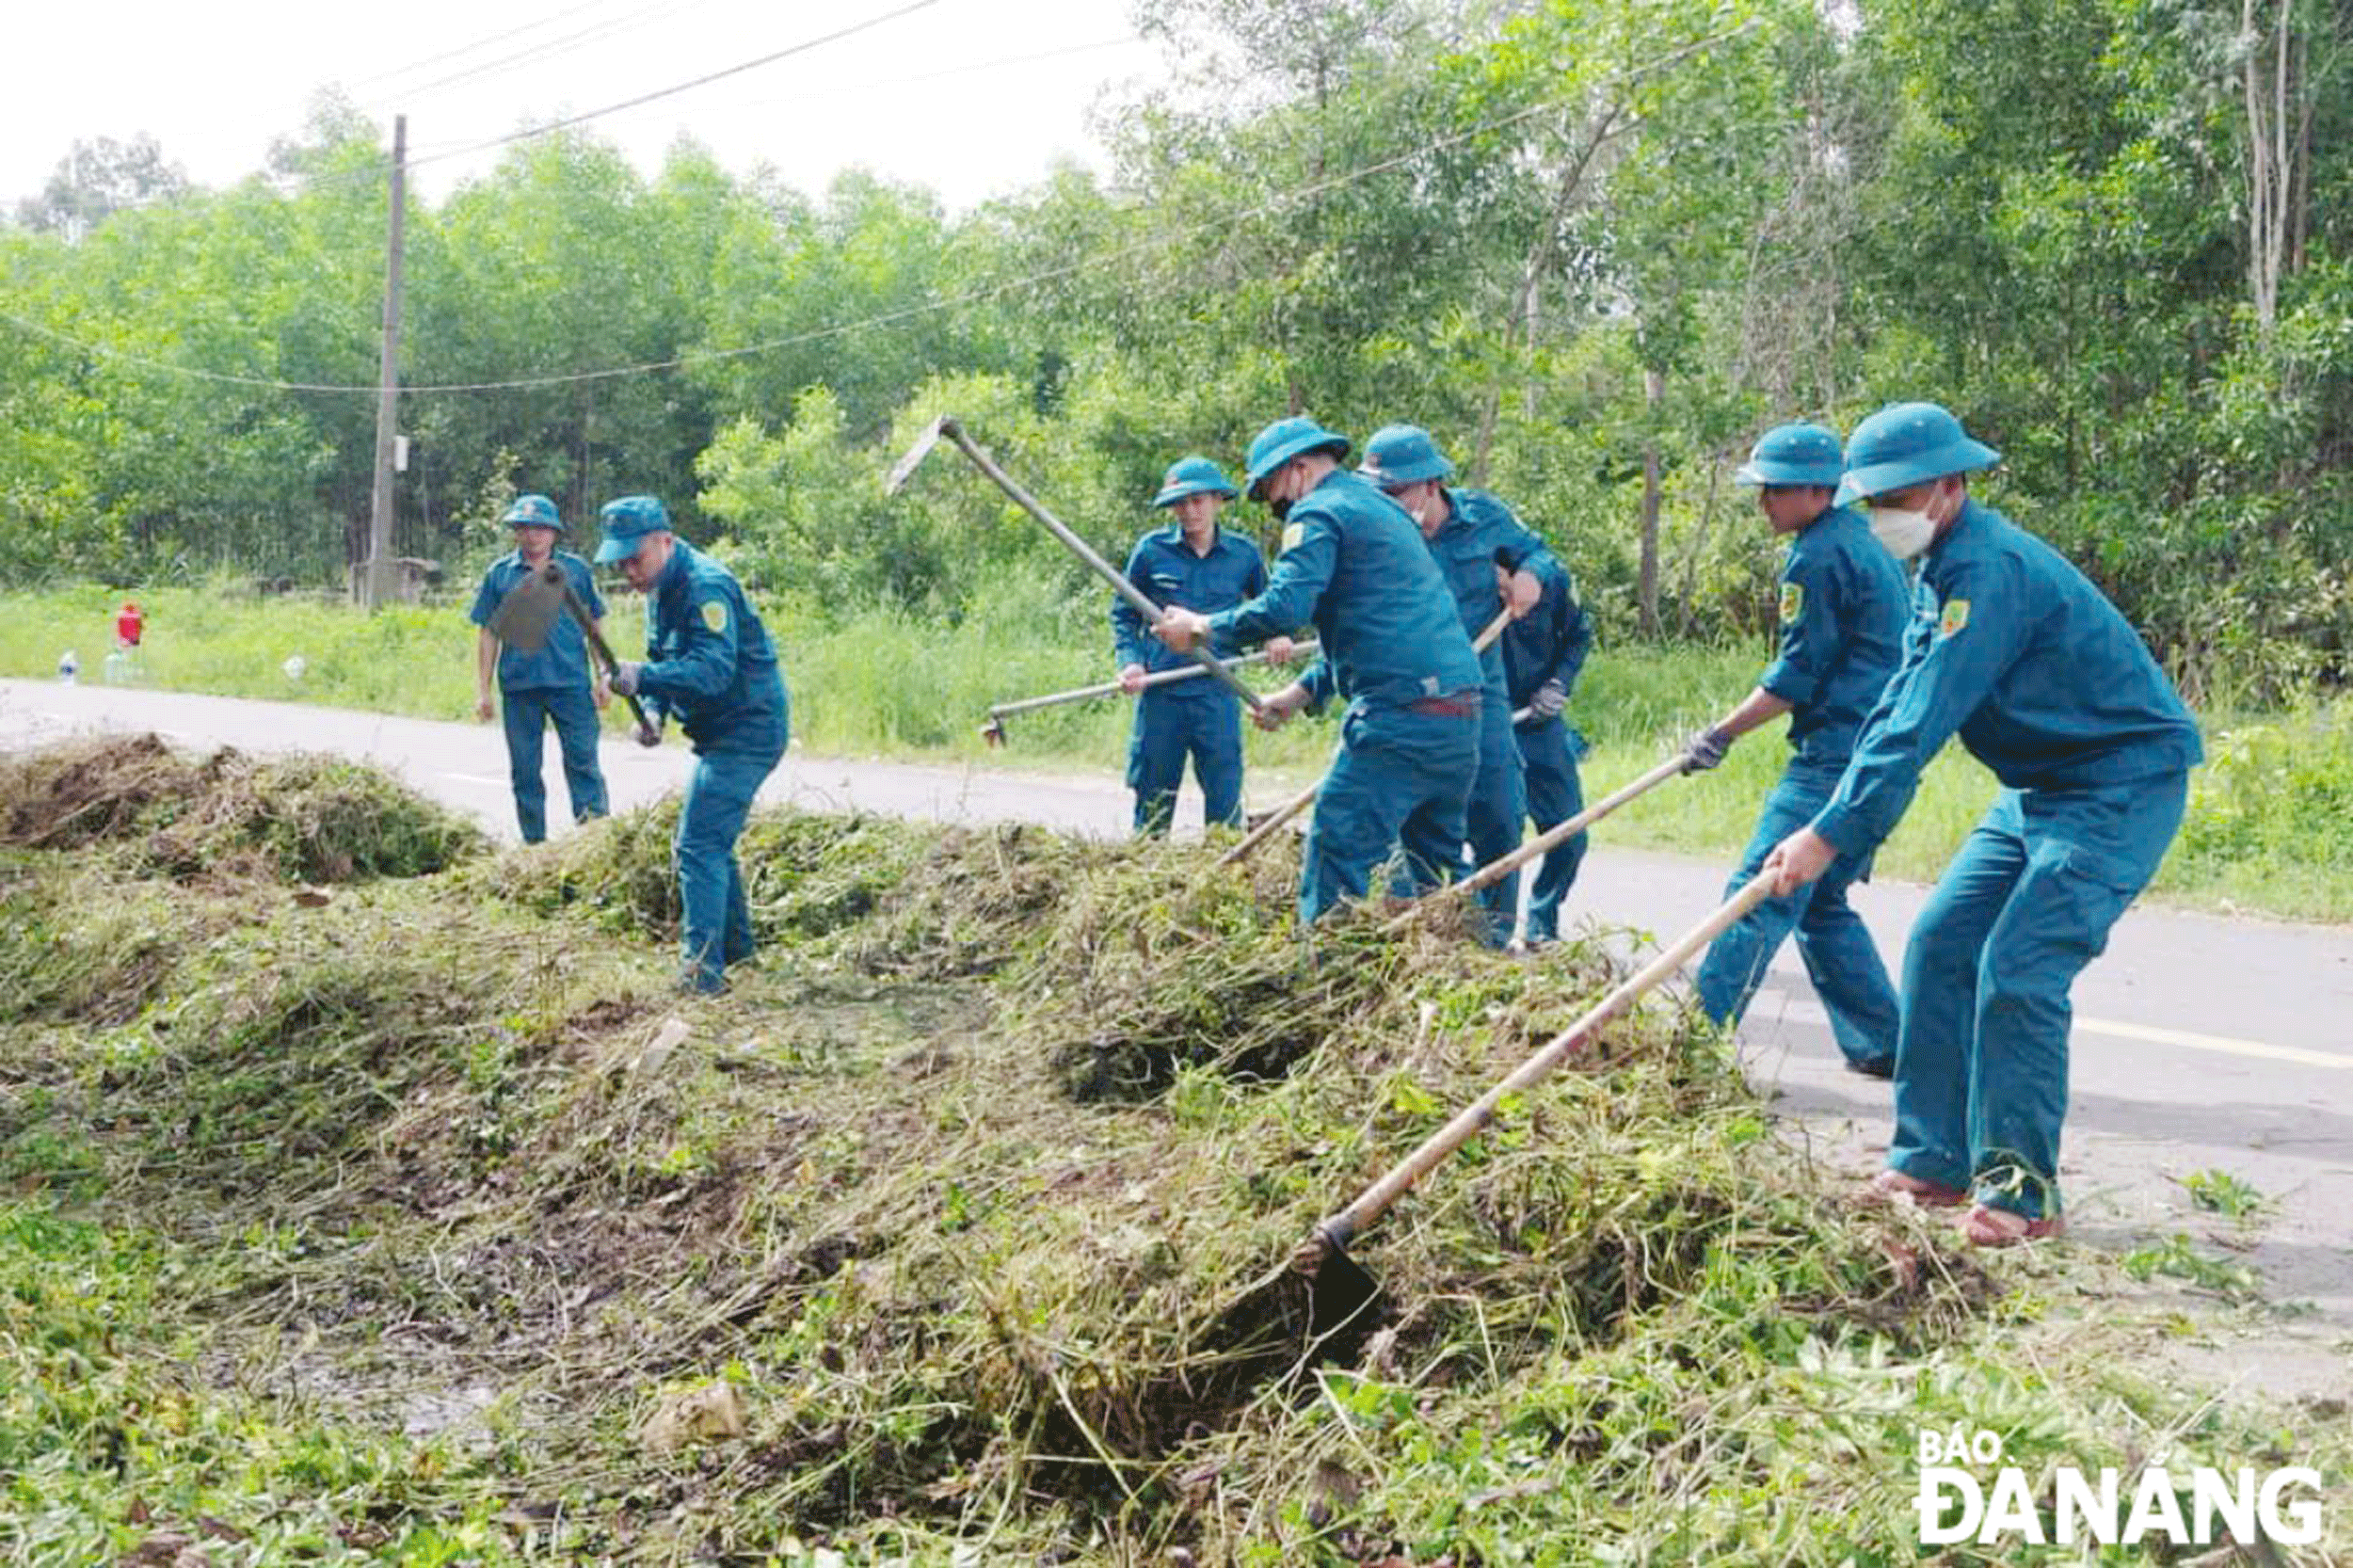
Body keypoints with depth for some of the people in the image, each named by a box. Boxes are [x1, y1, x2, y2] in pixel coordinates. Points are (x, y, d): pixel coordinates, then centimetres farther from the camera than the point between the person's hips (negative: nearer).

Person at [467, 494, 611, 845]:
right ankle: (535, 843, 18)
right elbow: (487, 634, 10)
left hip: (571, 684, -1)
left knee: (583, 763, -5)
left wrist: (603, 676, 4)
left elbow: (595, 625, 10)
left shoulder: (576, 569, 7)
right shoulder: (499, 574, 7)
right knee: (525, 770, 8)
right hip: (519, 688, 2)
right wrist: (482, 691, 6)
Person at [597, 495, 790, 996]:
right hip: (722, 732, 11)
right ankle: (734, 946, 36)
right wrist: (653, 712, -3)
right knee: (709, 841, 21)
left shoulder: (705, 586, -22)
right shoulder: (662, 590, 10)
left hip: (746, 731, -11)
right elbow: (665, 662, 16)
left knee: (699, 845, -16)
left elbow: (714, 669, -33)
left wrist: (642, 677, -43)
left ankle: (703, 969, -18)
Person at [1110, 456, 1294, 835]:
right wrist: (1130, 661, -4)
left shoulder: (1243, 554, 4)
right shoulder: (1151, 549, 1)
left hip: (1217, 693, 0)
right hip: (1160, 693, 0)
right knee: (1153, 803, 7)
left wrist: (1276, 634, 0)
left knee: (1225, 800, -1)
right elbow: (1123, 613, 11)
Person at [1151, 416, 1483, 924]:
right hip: (1460, 716, 9)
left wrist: (1201, 626, -6)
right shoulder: (1383, 509, 26)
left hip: (1400, 720, -9)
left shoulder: (1319, 513, -4)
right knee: (1435, 867, 16)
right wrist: (1301, 691, 26)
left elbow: (1284, 607, -19)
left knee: (1337, 853, -7)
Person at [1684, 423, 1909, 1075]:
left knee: (1761, 891, -12)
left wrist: (1722, 733, -6)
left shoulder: (1817, 556, -11)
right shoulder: (1861, 538, 19)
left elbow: (1797, 677, -13)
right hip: (1885, 747, 10)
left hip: (1839, 751, -10)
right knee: (1821, 900, 15)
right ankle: (1882, 1046, 16)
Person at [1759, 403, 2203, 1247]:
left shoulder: (1992, 569, -24)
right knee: (1940, 944, 5)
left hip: (2125, 783, -10)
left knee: (2017, 972, -17)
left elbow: (1924, 722, -29)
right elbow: (1898, 703, 9)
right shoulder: (1943, 569, 8)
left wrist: (1833, 834, -30)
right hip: (2041, 786, 10)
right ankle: (1932, 1162, 12)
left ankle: (2021, 1193, -5)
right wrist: (1833, 822, 0)